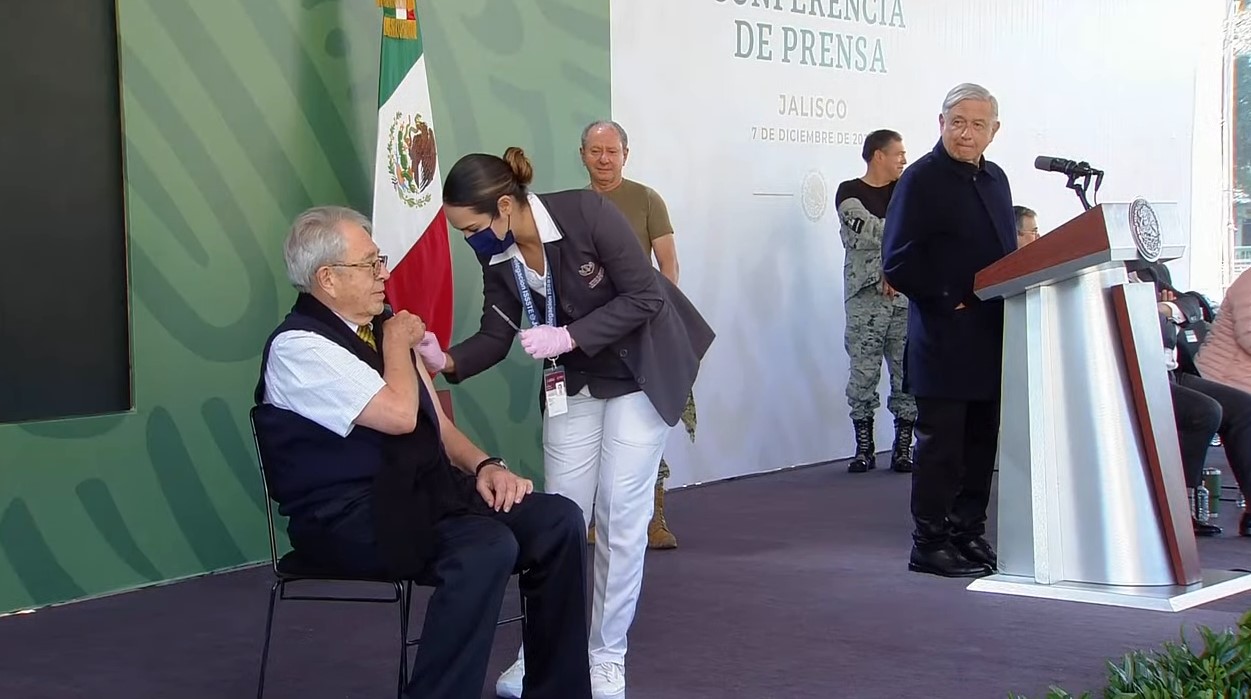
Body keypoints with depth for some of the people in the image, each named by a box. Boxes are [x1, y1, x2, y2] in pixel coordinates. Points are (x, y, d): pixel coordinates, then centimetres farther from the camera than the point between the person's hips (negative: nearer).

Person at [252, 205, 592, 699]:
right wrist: (397, 343, -4)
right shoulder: (298, 346, -12)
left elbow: (437, 425, 19)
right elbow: (400, 415, -22)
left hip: (425, 490, 8)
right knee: (488, 547, -33)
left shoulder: (379, 329, 14)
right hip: (351, 516, -8)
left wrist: (484, 465, -1)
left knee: (558, 520, -11)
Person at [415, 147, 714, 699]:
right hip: (574, 381, 5)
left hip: (639, 370, -5)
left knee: (620, 514, -4)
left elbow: (643, 297, -24)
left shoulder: (588, 213, -28)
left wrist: (569, 336, -31)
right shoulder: (497, 255, -10)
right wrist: (447, 360, -24)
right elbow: (497, 335, -6)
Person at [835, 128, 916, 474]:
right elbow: (871, 231, -10)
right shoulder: (849, 193, 4)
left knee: (908, 371, -2)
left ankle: (903, 447, 4)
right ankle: (864, 448, 4)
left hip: (906, 293, 3)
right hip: (866, 295, -3)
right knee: (864, 371, -4)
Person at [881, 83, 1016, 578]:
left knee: (981, 442, 12)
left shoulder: (995, 179, 15)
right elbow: (898, 263, -13)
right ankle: (930, 543, 6)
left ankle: (968, 534, 21)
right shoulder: (921, 179, -8)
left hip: (991, 339, 7)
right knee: (941, 444, -2)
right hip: (945, 339, -7)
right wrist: (949, 301, -13)